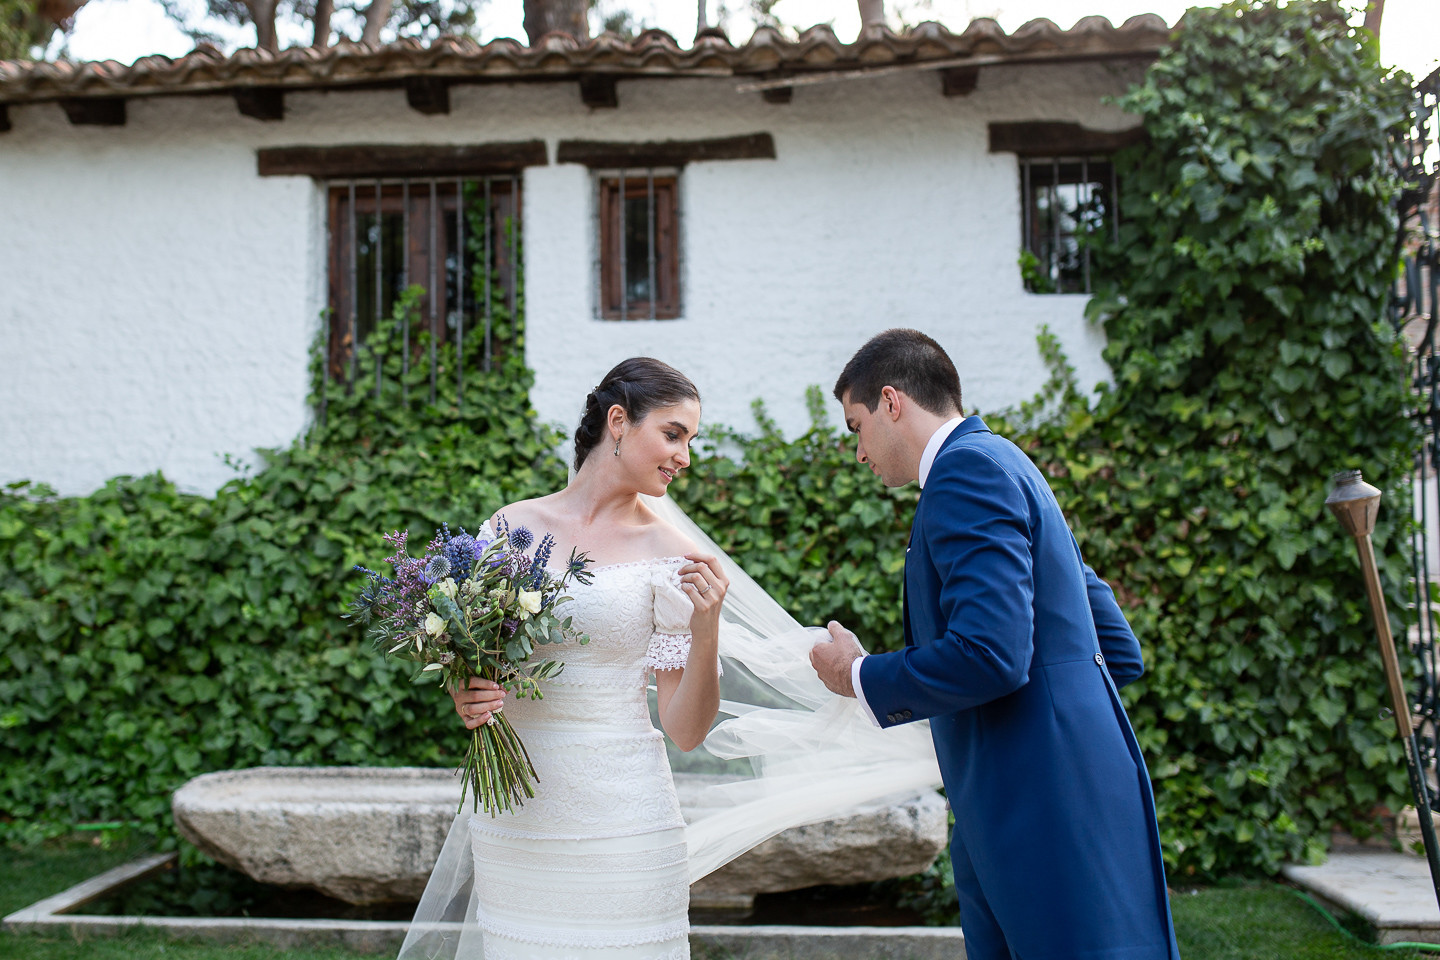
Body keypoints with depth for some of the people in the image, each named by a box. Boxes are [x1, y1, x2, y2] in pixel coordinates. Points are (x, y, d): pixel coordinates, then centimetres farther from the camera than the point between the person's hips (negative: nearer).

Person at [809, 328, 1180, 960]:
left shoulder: (967, 469, -11)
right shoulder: (1000, 464, 20)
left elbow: (989, 654, -24)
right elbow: (1120, 653, 21)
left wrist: (861, 677, -7)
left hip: (1048, 811, -10)